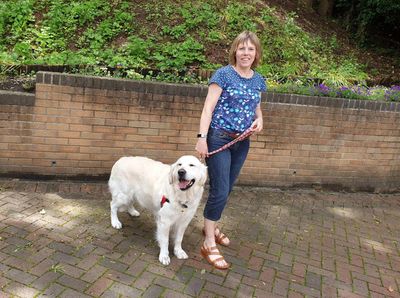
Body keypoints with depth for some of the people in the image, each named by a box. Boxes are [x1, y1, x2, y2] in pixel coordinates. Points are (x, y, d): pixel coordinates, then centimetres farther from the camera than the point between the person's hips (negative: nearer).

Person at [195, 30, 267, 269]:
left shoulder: (258, 80, 9)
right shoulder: (224, 74, -8)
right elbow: (208, 108, -13)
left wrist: (259, 120, -1)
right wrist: (202, 137, -21)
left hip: (241, 142, 6)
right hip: (219, 139, -6)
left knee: (226, 190, 15)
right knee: (220, 191, -7)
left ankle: (211, 226, 36)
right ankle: (209, 244, 7)